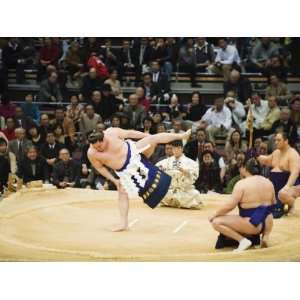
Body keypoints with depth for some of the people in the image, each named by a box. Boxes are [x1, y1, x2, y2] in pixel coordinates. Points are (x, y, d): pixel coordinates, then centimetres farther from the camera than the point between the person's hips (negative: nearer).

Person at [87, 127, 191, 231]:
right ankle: (124, 223, 6)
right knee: (123, 193, 0)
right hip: (125, 171, 0)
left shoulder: (111, 132, -21)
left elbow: (130, 133, -7)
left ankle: (181, 136, -6)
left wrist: (148, 136, -2)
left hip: (133, 152, 0)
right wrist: (114, 180, -6)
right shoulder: (92, 153, -19)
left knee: (154, 138, -14)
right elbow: (100, 167, -4)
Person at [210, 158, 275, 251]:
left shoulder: (242, 184, -14)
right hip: (265, 224, 7)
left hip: (253, 225, -7)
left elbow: (229, 206, -16)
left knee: (216, 222, -5)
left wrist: (214, 215, -1)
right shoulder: (268, 183, 7)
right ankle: (265, 236, 12)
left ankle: (243, 240, -12)